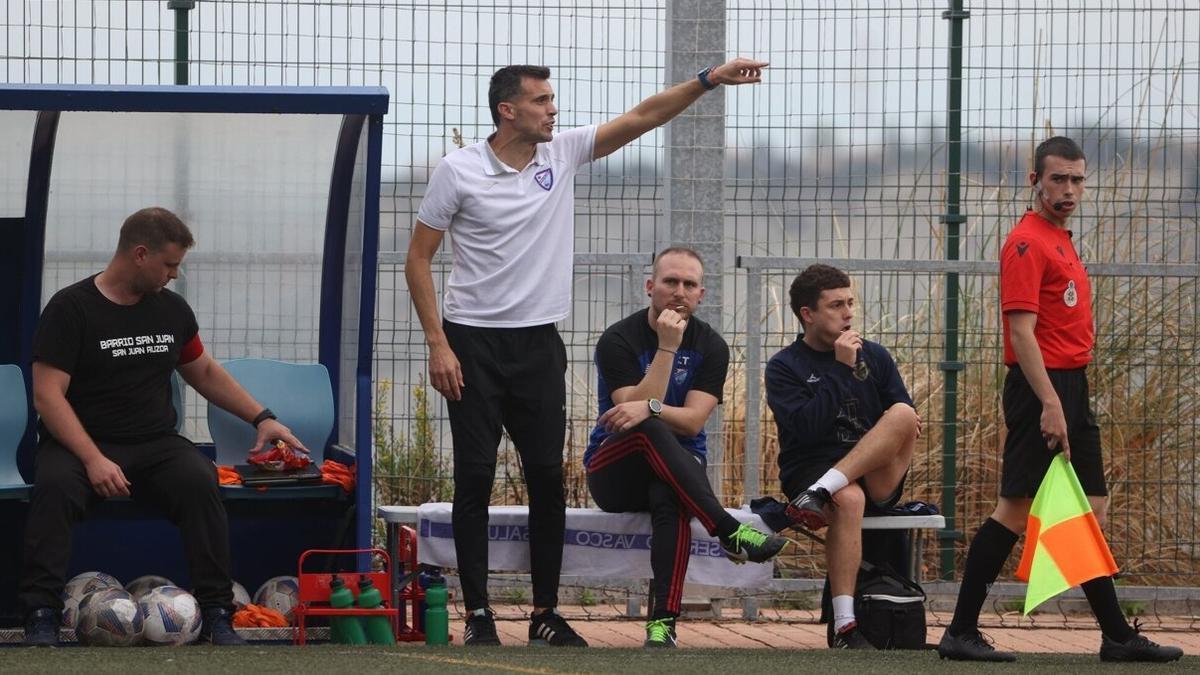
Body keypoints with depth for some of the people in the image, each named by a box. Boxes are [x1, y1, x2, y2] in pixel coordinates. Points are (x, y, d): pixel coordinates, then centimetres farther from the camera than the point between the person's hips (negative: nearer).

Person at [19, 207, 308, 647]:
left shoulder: (172, 309, 13)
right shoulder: (71, 308, -6)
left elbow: (204, 372, 28)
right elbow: (48, 395, -13)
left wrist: (261, 418, 18)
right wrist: (94, 460, -24)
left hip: (155, 446, 4)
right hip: (81, 445, -4)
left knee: (199, 480, -29)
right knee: (55, 486, -37)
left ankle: (217, 617, -26)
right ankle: (41, 618, -32)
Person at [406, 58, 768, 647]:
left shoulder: (562, 153, 4)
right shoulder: (457, 171, -8)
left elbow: (641, 117, 1)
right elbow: (418, 259, -4)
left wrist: (710, 79, -9)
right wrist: (437, 345, -11)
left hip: (539, 344, 4)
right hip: (473, 343, -4)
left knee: (548, 478, 1)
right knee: (475, 479, -2)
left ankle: (545, 613, 9)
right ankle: (478, 614, 3)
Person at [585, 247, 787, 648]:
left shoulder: (710, 347, 4)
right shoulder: (618, 341, -5)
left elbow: (693, 420, -10)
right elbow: (634, 410, -18)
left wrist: (649, 407, -30)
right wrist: (667, 347, -21)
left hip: (677, 466, 1)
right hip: (613, 473, -1)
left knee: (669, 498, -37)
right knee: (651, 429, -36)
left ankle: (663, 623, -47)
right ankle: (729, 532, -43)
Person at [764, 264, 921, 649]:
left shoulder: (874, 357, 15)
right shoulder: (784, 367, 4)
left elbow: (909, 423, 13)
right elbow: (806, 427, -12)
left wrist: (900, 429, -13)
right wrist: (842, 368, -12)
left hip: (876, 480, 3)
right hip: (810, 469, -3)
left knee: (903, 414, -25)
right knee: (848, 500, -39)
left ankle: (819, 495, -39)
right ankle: (845, 629, -44)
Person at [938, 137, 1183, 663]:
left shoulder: (1060, 241, 18)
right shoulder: (1028, 243, -12)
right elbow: (1022, 331, -19)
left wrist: (1066, 402, 16)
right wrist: (1050, 404, -25)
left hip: (1071, 390, 10)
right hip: (1042, 389, -10)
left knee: (1091, 510, 10)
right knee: (1015, 510, -8)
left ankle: (1117, 637, 13)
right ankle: (961, 633, -6)